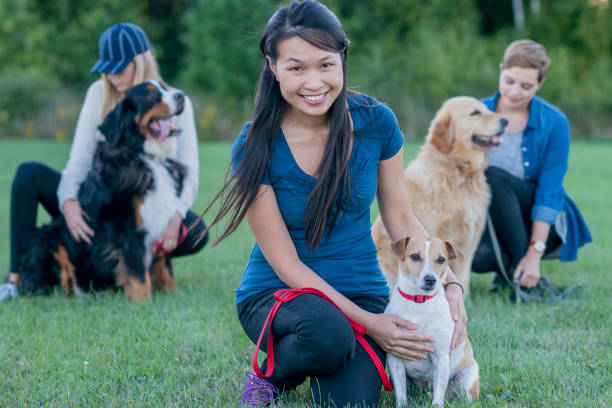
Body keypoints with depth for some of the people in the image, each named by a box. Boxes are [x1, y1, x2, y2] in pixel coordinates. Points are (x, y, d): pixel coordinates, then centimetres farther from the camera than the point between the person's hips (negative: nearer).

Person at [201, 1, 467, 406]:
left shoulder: (376, 122, -7)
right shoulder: (256, 148, -15)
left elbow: (402, 221, 4)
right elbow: (286, 264, -13)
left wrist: (451, 285, -11)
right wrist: (367, 322, -21)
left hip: (361, 291, 3)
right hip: (275, 293, -3)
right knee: (328, 332, -36)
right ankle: (275, 370, 0)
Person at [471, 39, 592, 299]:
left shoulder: (554, 123, -10)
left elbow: (549, 192, -14)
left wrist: (534, 253, -21)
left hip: (541, 223, -1)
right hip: (491, 220, 2)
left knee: (493, 176, -30)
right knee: (476, 255, -34)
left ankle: (528, 279, -21)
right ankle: (505, 266, 4)